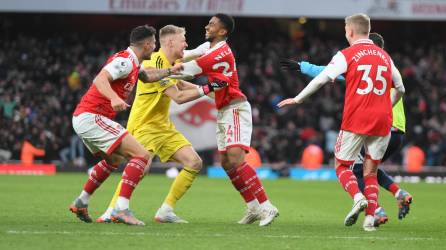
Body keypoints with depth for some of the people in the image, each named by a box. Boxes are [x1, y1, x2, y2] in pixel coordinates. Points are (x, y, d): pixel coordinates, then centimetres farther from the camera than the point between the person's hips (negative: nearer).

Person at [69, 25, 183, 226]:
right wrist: (113, 98, -44)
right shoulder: (125, 61, -13)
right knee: (141, 156, -17)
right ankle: (121, 209, -27)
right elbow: (100, 79, -29)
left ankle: (81, 203, 38)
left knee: (115, 159, 34)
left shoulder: (131, 63, 17)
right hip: (92, 117, -11)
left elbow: (148, 75, 38)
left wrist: (170, 71, 40)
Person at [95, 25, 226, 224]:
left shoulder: (170, 63, 8)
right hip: (144, 125, -9)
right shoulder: (156, 63, -20)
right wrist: (205, 89, -19)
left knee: (195, 163, 1)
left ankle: (165, 211, 5)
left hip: (163, 126, 9)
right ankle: (111, 211, -18)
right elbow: (178, 97, -23)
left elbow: (179, 85, 29)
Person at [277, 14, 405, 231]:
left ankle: (358, 197, -16)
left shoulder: (347, 55, -1)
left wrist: (298, 99, 7)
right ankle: (370, 218, -3)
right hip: (382, 122, 4)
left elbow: (321, 79, -4)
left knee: (341, 165, 10)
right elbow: (400, 89, 22)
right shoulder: (385, 56, 14)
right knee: (370, 172, 10)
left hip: (355, 121, -4)